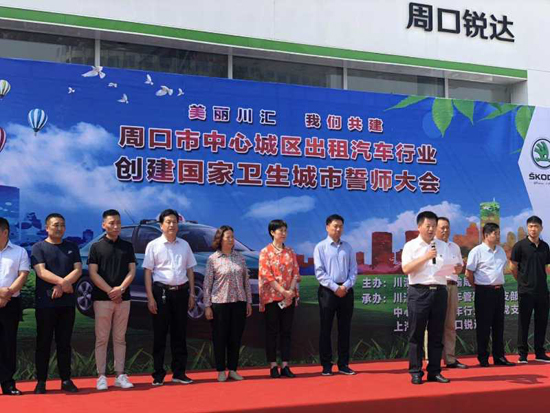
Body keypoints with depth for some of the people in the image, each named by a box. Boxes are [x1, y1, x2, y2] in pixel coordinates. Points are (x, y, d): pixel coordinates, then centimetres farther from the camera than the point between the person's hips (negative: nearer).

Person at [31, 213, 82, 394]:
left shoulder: (72, 247, 12)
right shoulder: (39, 247, 2)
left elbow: (78, 270, 2)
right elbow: (41, 271, -10)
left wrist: (61, 285, -13)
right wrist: (62, 281, -22)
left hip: (67, 302, 3)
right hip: (45, 302, -3)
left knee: (64, 343, 7)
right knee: (43, 343, 2)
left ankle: (66, 380, 12)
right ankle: (41, 381, 8)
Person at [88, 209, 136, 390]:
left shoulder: (127, 246, 10)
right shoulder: (96, 247, 2)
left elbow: (132, 271, 5)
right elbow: (93, 273, -4)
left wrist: (121, 289, -12)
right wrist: (110, 291, -13)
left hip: (123, 298, 3)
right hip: (102, 298, -2)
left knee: (120, 338, 7)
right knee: (101, 339, 0)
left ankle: (120, 375, 11)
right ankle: (101, 376, 6)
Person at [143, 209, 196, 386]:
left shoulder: (184, 245, 10)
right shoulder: (153, 245, -1)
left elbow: (190, 270, 13)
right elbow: (148, 272, -3)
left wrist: (191, 294, 8)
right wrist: (150, 298, -10)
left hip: (181, 291, 4)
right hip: (161, 291, -3)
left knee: (180, 333, 8)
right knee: (160, 334, 2)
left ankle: (179, 372, 17)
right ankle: (158, 374, 9)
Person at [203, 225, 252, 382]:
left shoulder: (239, 257, 7)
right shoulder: (213, 259, -3)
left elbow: (246, 281, 10)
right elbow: (207, 283, -2)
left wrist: (249, 302, 7)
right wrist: (207, 306, -6)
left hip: (239, 302, 3)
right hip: (219, 303, -3)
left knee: (236, 337, 7)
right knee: (220, 337, 3)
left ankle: (233, 370, 18)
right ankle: (221, 371, 14)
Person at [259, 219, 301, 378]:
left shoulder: (290, 252, 10)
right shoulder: (265, 252, -3)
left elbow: (296, 273, 5)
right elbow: (266, 275, -10)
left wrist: (291, 291, -10)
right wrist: (282, 291, -17)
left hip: (289, 297, 4)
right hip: (272, 297, -4)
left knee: (286, 331, 5)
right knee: (272, 332, 1)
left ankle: (285, 366, 10)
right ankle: (273, 366, 7)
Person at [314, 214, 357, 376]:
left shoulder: (348, 247, 11)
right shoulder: (320, 247, 0)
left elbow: (353, 270, 7)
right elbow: (319, 272, -7)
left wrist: (346, 286, -9)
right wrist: (335, 287, -14)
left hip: (346, 291, 4)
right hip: (327, 291, -3)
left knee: (345, 329, 7)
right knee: (326, 329, 1)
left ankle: (343, 364, 15)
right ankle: (326, 365, 8)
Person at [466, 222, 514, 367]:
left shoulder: (501, 251, 12)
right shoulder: (477, 251, -10)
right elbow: (469, 273, -8)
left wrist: (498, 284, 14)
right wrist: (477, 287, -1)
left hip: (499, 290, 7)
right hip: (484, 292, -6)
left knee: (499, 324, 10)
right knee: (483, 325, 0)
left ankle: (499, 357, 19)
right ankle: (483, 358, 8)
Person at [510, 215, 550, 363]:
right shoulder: (520, 245, -6)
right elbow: (513, 267, -2)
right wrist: (522, 281, 4)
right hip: (526, 290, -4)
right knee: (524, 322, 1)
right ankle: (522, 354, 9)